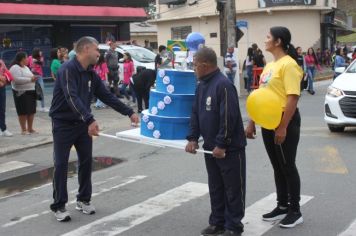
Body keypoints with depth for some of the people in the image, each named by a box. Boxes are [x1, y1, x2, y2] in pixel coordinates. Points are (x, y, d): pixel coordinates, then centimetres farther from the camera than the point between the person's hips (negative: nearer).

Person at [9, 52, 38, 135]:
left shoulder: (26, 67, 18)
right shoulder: (15, 68, -11)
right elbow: (17, 79, -23)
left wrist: (33, 78, 6)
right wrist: (30, 79, -23)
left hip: (31, 91, 8)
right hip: (21, 92, -8)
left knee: (32, 111, 8)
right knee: (23, 112, -3)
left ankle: (30, 128, 18)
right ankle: (23, 129, 6)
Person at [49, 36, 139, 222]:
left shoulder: (91, 74, 5)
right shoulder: (67, 69, -20)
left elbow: (107, 97, 8)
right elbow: (72, 98, -32)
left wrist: (129, 113, 2)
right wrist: (90, 120, -42)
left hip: (82, 123, 7)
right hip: (63, 124, -7)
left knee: (86, 161, 8)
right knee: (61, 164, -3)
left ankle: (83, 200, 23)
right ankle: (59, 206, 7)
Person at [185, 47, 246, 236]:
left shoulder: (224, 85, -20)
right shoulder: (202, 85, 8)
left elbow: (229, 118, -23)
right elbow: (195, 113, 13)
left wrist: (221, 145, -20)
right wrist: (193, 138, 2)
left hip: (230, 148, -9)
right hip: (210, 147, 9)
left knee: (233, 189, 4)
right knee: (215, 188, 17)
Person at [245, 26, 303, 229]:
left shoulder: (288, 64, -15)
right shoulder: (269, 66, 14)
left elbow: (293, 98, -21)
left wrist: (283, 127, -24)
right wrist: (252, 122, 15)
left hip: (285, 121, -9)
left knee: (288, 167, 1)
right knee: (277, 167, 15)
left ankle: (295, 211, 13)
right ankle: (282, 206, 27)